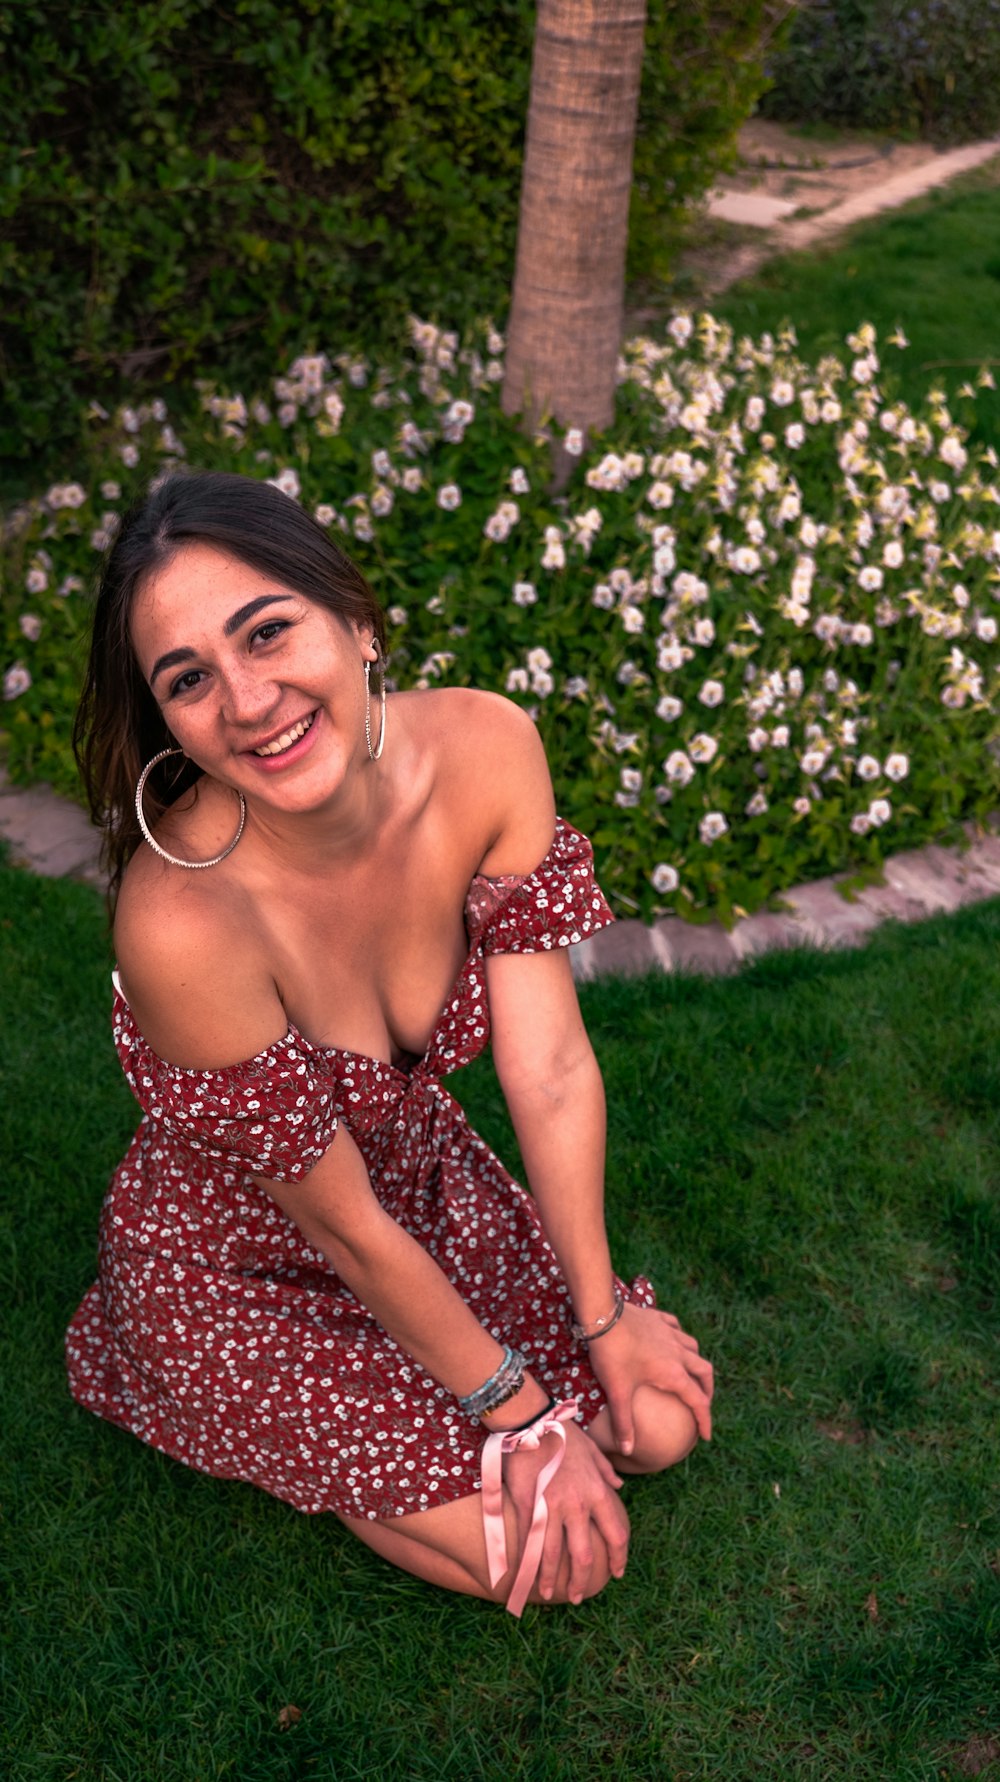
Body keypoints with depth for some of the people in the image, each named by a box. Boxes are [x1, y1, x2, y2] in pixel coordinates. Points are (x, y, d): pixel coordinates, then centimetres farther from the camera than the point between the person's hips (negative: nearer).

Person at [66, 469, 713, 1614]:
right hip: (239, 1269, -5)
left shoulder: (486, 748, -23)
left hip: (425, 1181, 5)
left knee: (661, 1422, 7)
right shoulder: (181, 919, -38)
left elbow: (551, 1067, -16)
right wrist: (523, 1411, -13)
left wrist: (602, 1321, -8)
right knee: (553, 1555, -6)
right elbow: (344, 1224, -25)